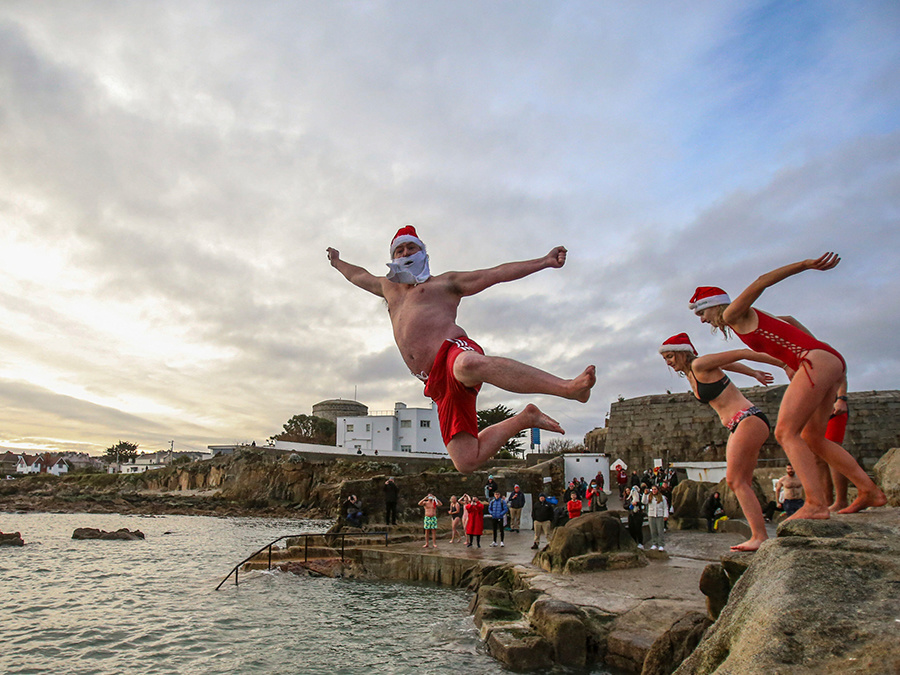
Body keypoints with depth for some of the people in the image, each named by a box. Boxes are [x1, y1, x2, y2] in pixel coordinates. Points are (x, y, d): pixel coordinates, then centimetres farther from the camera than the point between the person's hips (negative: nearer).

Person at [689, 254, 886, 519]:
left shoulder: (733, 314, 0)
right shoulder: (751, 319, 26)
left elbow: (761, 282, -11)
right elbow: (788, 320, 40)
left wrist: (806, 264, -16)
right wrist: (814, 343, 31)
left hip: (818, 361, -10)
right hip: (832, 361, 10)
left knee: (785, 432, -14)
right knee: (812, 438, 14)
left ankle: (816, 505, -20)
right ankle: (869, 491, 16)